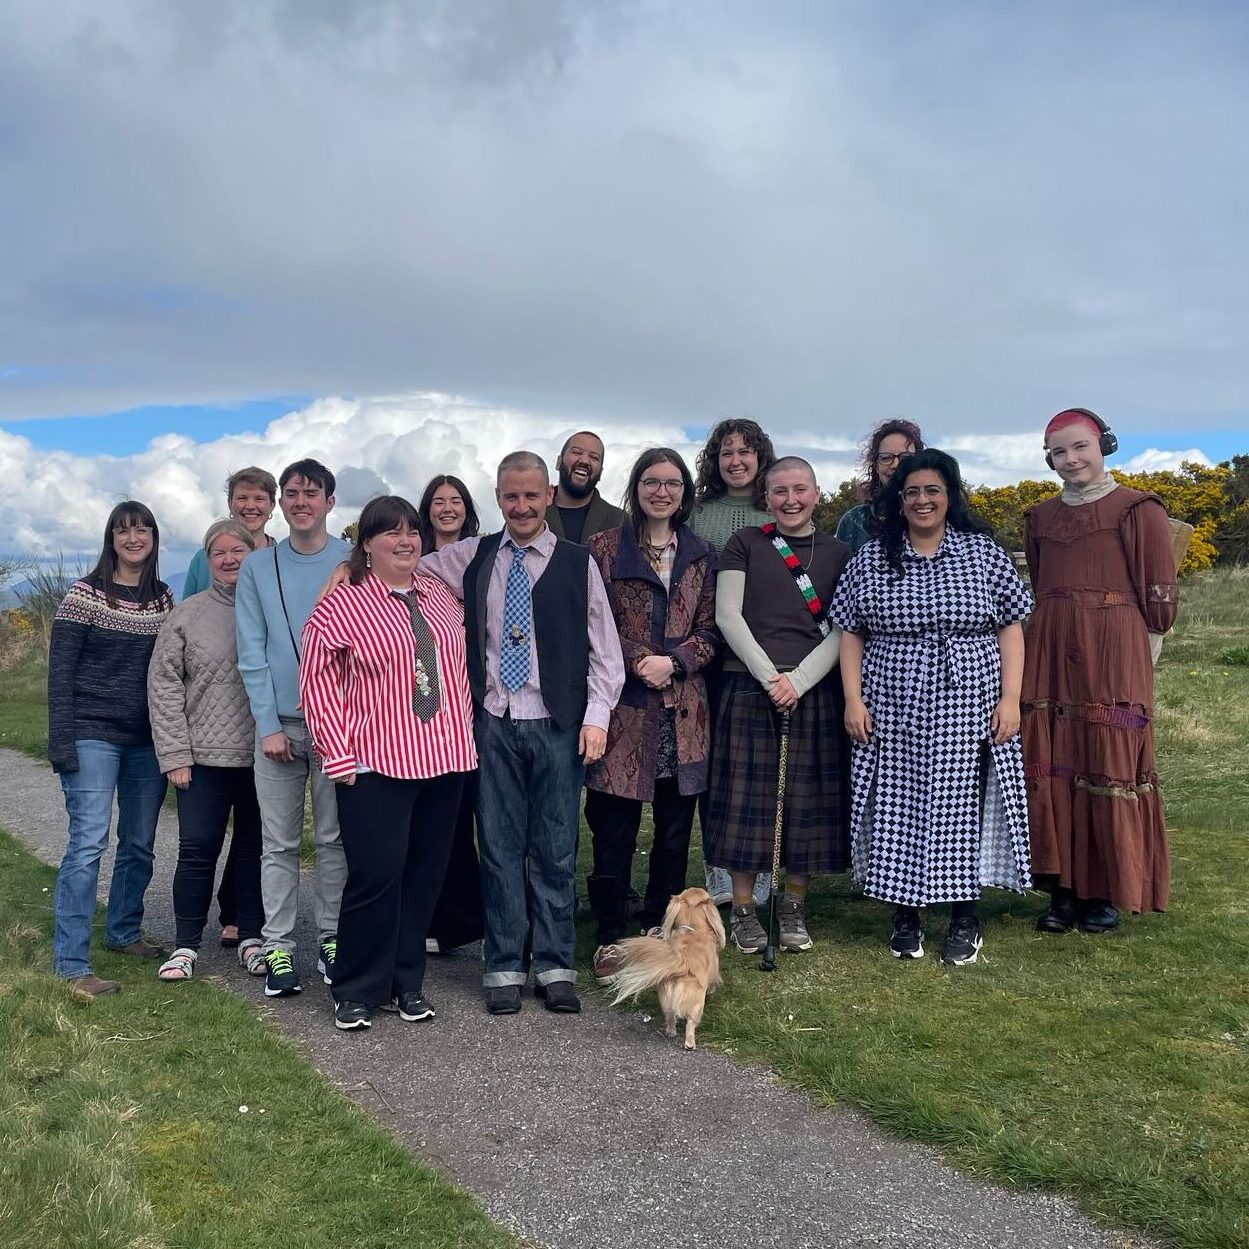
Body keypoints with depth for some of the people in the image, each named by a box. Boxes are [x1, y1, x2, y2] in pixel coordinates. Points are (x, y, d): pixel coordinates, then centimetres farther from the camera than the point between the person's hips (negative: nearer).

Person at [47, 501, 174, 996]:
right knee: (89, 842, -10)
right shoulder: (85, 595, -5)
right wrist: (61, 741, -12)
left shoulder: (164, 599, 8)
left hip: (148, 740, 5)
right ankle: (71, 963, -5)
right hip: (94, 736, -5)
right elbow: (60, 670, -6)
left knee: (139, 843, 12)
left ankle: (124, 933, 29)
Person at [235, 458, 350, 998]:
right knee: (279, 843, 5)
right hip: (278, 724, 1)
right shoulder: (258, 567, 5)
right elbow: (252, 653, 2)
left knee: (334, 838, 6)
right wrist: (269, 724, -6)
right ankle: (278, 947, 12)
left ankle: (332, 939, 17)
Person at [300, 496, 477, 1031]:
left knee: (425, 876, 11)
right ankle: (357, 991, 13)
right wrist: (338, 754, -9)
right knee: (375, 877, -5)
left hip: (444, 759, 5)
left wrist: (465, 732, 12)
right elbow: (317, 681, -6)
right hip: (376, 764, -5)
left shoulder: (441, 597, 11)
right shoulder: (342, 607, -5)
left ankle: (408, 982, 25)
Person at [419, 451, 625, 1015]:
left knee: (555, 850, 5)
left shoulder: (578, 562, 3)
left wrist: (596, 716, -4)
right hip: (494, 722, 1)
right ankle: (504, 967, 16)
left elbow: (604, 649, 3)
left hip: (557, 725, -1)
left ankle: (554, 966, 16)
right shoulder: (471, 557, 8)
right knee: (499, 846, 5)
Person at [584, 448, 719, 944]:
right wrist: (638, 660, -13)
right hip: (623, 707, -3)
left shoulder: (701, 554, 12)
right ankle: (610, 935, 12)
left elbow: (710, 629, 8)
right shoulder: (604, 548, 4)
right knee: (614, 828, 0)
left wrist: (673, 662, -9)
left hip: (683, 711, 3)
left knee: (675, 828, 9)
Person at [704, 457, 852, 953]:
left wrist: (798, 680, -11)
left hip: (814, 687, 2)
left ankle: (794, 906, 17)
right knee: (747, 792, 0)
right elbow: (728, 615, -2)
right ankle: (743, 908, 10)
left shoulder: (838, 553, 9)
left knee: (807, 796, 4)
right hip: (749, 684, -1)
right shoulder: (745, 544, 5)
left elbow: (841, 630, 2)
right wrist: (769, 676, -11)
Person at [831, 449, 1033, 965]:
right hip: (894, 710, 1)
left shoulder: (984, 552, 4)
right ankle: (905, 915, 18)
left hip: (967, 708, 0)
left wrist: (1010, 698, -4)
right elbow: (851, 633, 6)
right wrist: (853, 698, -3)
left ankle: (965, 918, 17)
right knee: (898, 809, 3)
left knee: (963, 806, 3)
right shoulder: (870, 559, 5)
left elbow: (1010, 629, 4)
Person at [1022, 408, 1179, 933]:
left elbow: (1159, 594, 0)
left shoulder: (1138, 510, 1)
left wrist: (1140, 660, -1)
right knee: (1052, 767, 2)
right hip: (1049, 652, 4)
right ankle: (1063, 887, 12)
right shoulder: (1039, 518, 15)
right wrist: (1048, 643, 16)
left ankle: (1108, 890, 10)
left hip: (1114, 653, -4)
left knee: (1111, 768, -1)